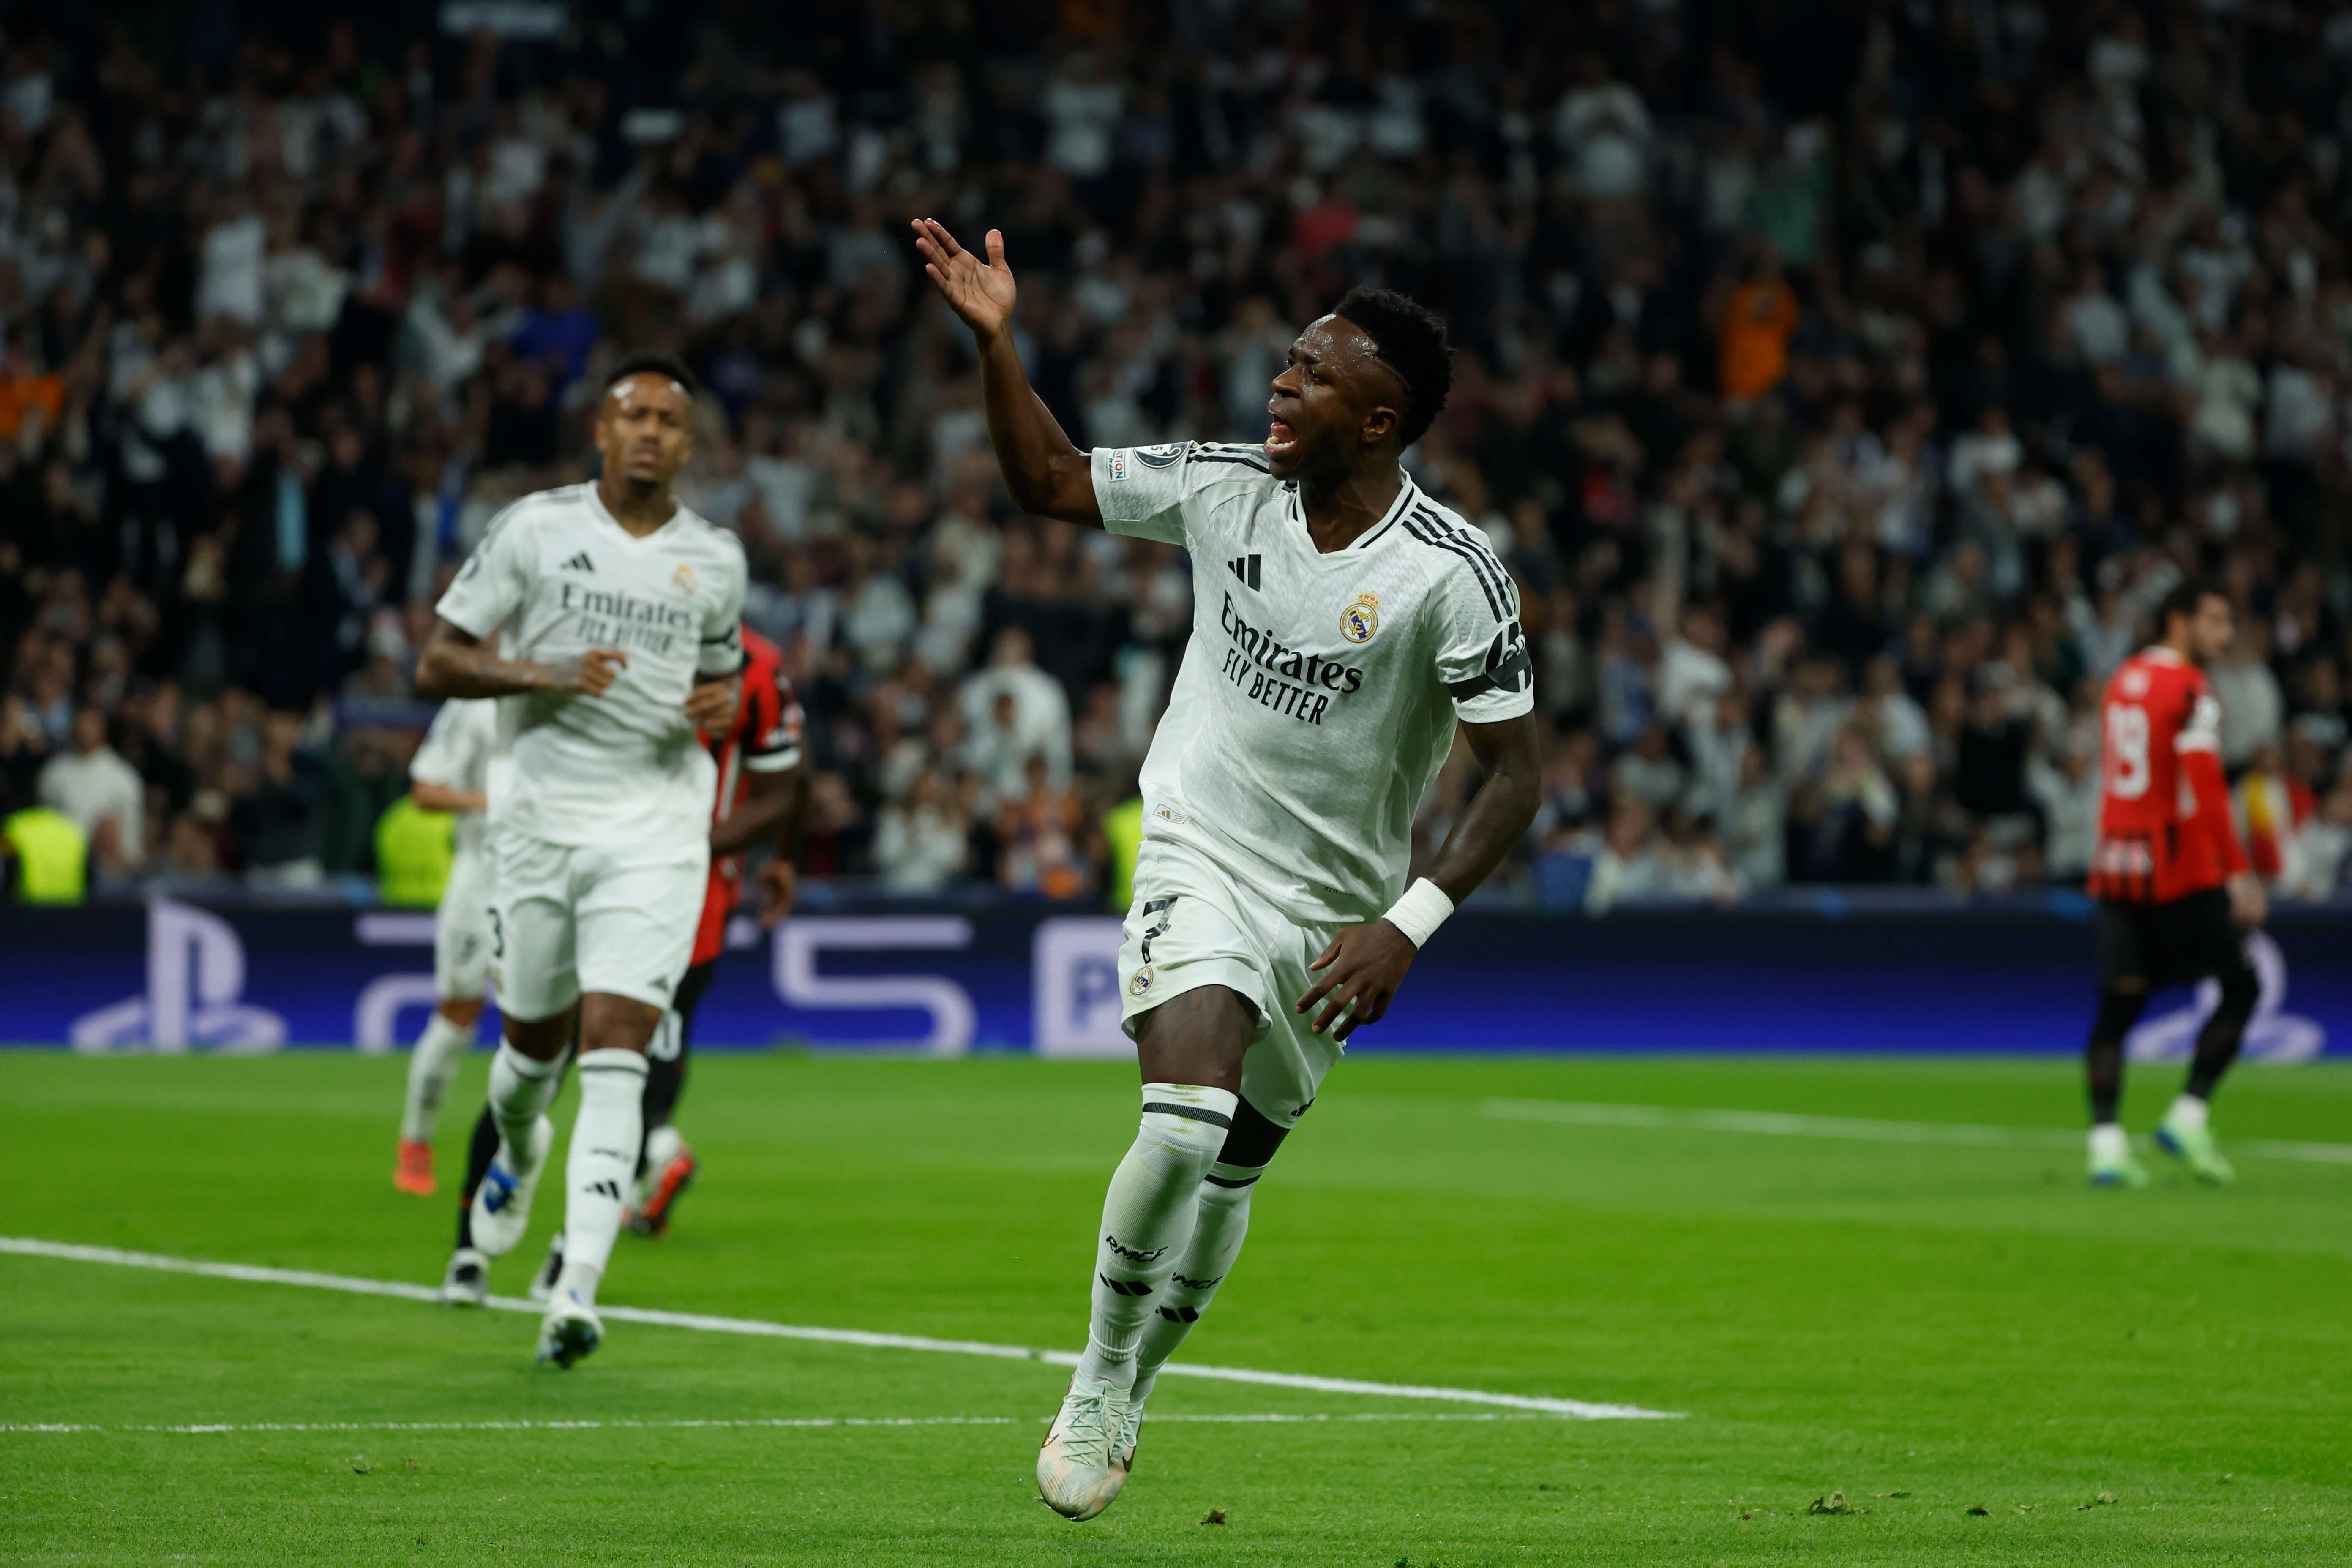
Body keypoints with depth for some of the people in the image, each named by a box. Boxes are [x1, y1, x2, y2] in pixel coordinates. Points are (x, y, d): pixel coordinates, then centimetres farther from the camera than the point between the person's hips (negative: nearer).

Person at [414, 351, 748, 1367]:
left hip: (656, 834, 0)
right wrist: (547, 675, -17)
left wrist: (720, 703, 0)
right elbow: (437, 664, -1)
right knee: (534, 1041, 12)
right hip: (541, 817, 0)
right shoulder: (535, 529, 0)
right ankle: (518, 1151, 50)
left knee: (615, 1059, -13)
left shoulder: (715, 560, 7)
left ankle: (577, 1293, -19)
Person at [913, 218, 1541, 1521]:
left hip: (1333, 908, 0)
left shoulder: (1450, 574, -16)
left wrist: (1406, 927, -19)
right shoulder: (1226, 489, -6)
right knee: (1186, 1112, -24)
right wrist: (994, 342, -4)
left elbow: (1514, 773, -12)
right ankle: (1096, 1387, -6)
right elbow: (1048, 484, 9)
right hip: (1202, 857, 0)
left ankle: (1124, 1401, 33)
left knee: (1232, 1170, 10)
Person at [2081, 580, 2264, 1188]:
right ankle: (2189, 1115, -3)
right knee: (2240, 987, 5)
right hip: (2181, 870, -7)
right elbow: (2206, 787, -18)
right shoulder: (2191, 691, -10)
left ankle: (2105, 1141, -5)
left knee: (2118, 1006, 4)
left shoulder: (2123, 680, 14)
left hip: (2117, 867, 7)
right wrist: (2239, 873, -20)